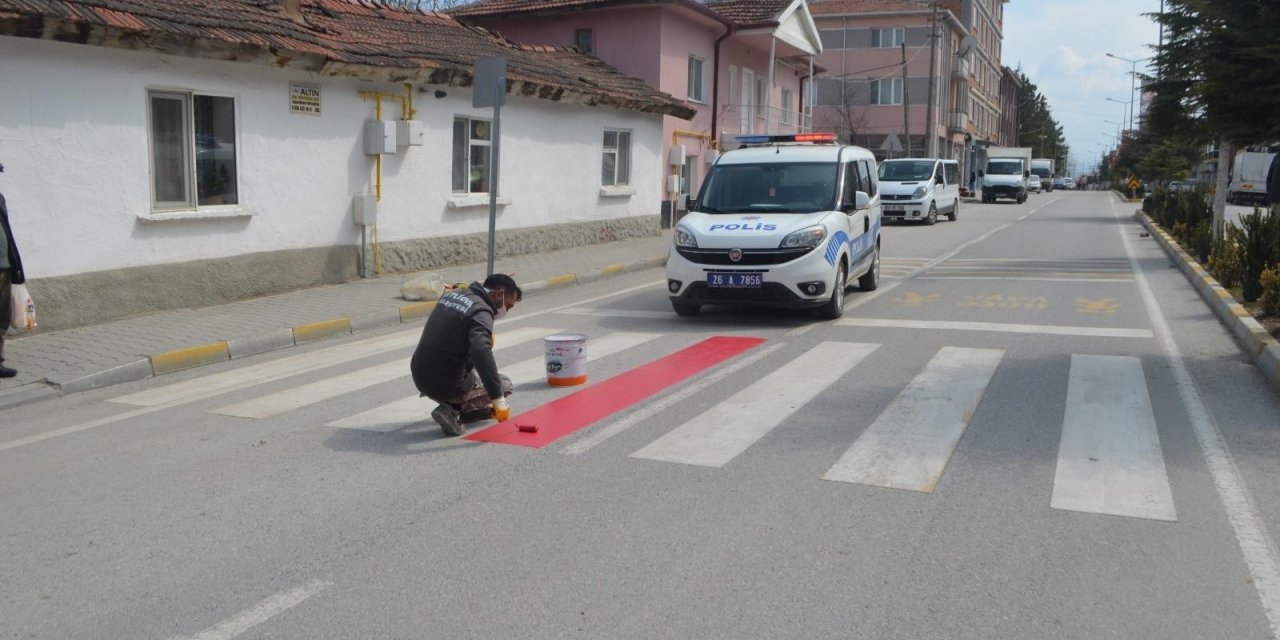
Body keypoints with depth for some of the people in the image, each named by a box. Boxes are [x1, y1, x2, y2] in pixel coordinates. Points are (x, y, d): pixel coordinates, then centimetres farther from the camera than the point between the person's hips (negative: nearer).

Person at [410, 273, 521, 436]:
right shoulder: (481, 312, -17)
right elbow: (480, 352, -34)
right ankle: (452, 410, -5)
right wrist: (498, 399, -32)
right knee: (505, 384, 11)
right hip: (447, 386, -8)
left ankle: (472, 408, 26)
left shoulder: (452, 294, 9)